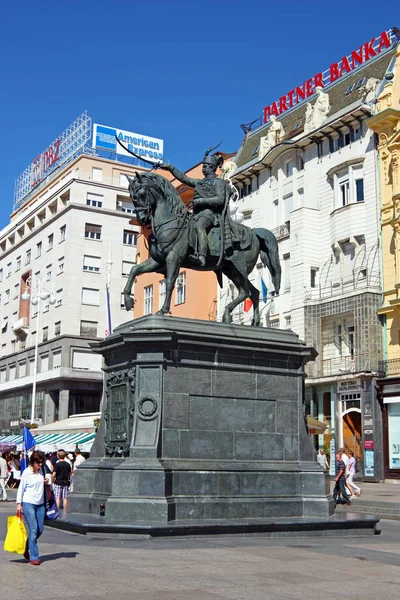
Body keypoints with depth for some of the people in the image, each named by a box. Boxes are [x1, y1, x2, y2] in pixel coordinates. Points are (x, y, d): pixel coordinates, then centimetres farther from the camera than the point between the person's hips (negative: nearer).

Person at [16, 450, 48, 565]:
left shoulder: (42, 470, 7)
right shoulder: (27, 472, -9)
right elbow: (21, 488, -5)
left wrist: (46, 482, 2)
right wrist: (19, 504, -8)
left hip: (40, 504, 6)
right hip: (28, 503, -6)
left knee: (40, 530, 7)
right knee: (33, 530, -10)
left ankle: (26, 548, 29)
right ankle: (34, 557, -4)